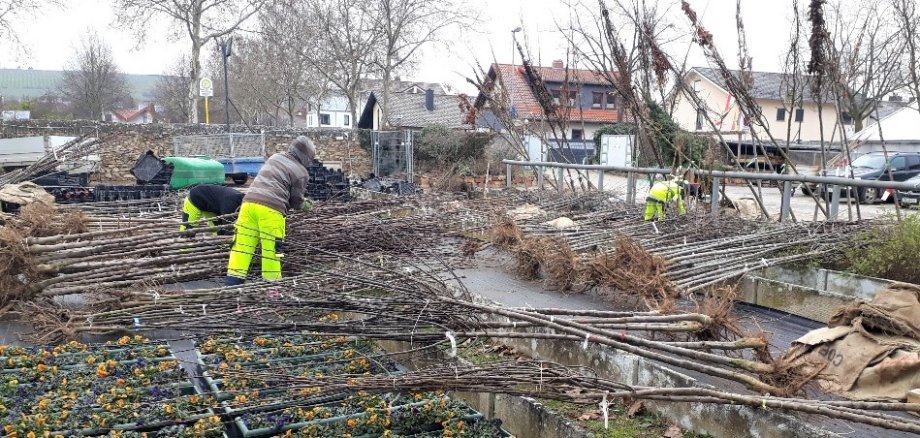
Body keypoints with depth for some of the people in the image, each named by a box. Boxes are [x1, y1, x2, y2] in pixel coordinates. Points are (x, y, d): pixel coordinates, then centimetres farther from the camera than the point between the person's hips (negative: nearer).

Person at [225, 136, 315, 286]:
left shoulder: (274, 157, 22)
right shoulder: (301, 172, 5)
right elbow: (296, 201, 9)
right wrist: (305, 206, 31)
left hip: (249, 201, 6)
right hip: (270, 209, -5)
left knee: (242, 245, 6)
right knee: (272, 249, 3)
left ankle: (232, 283, 6)